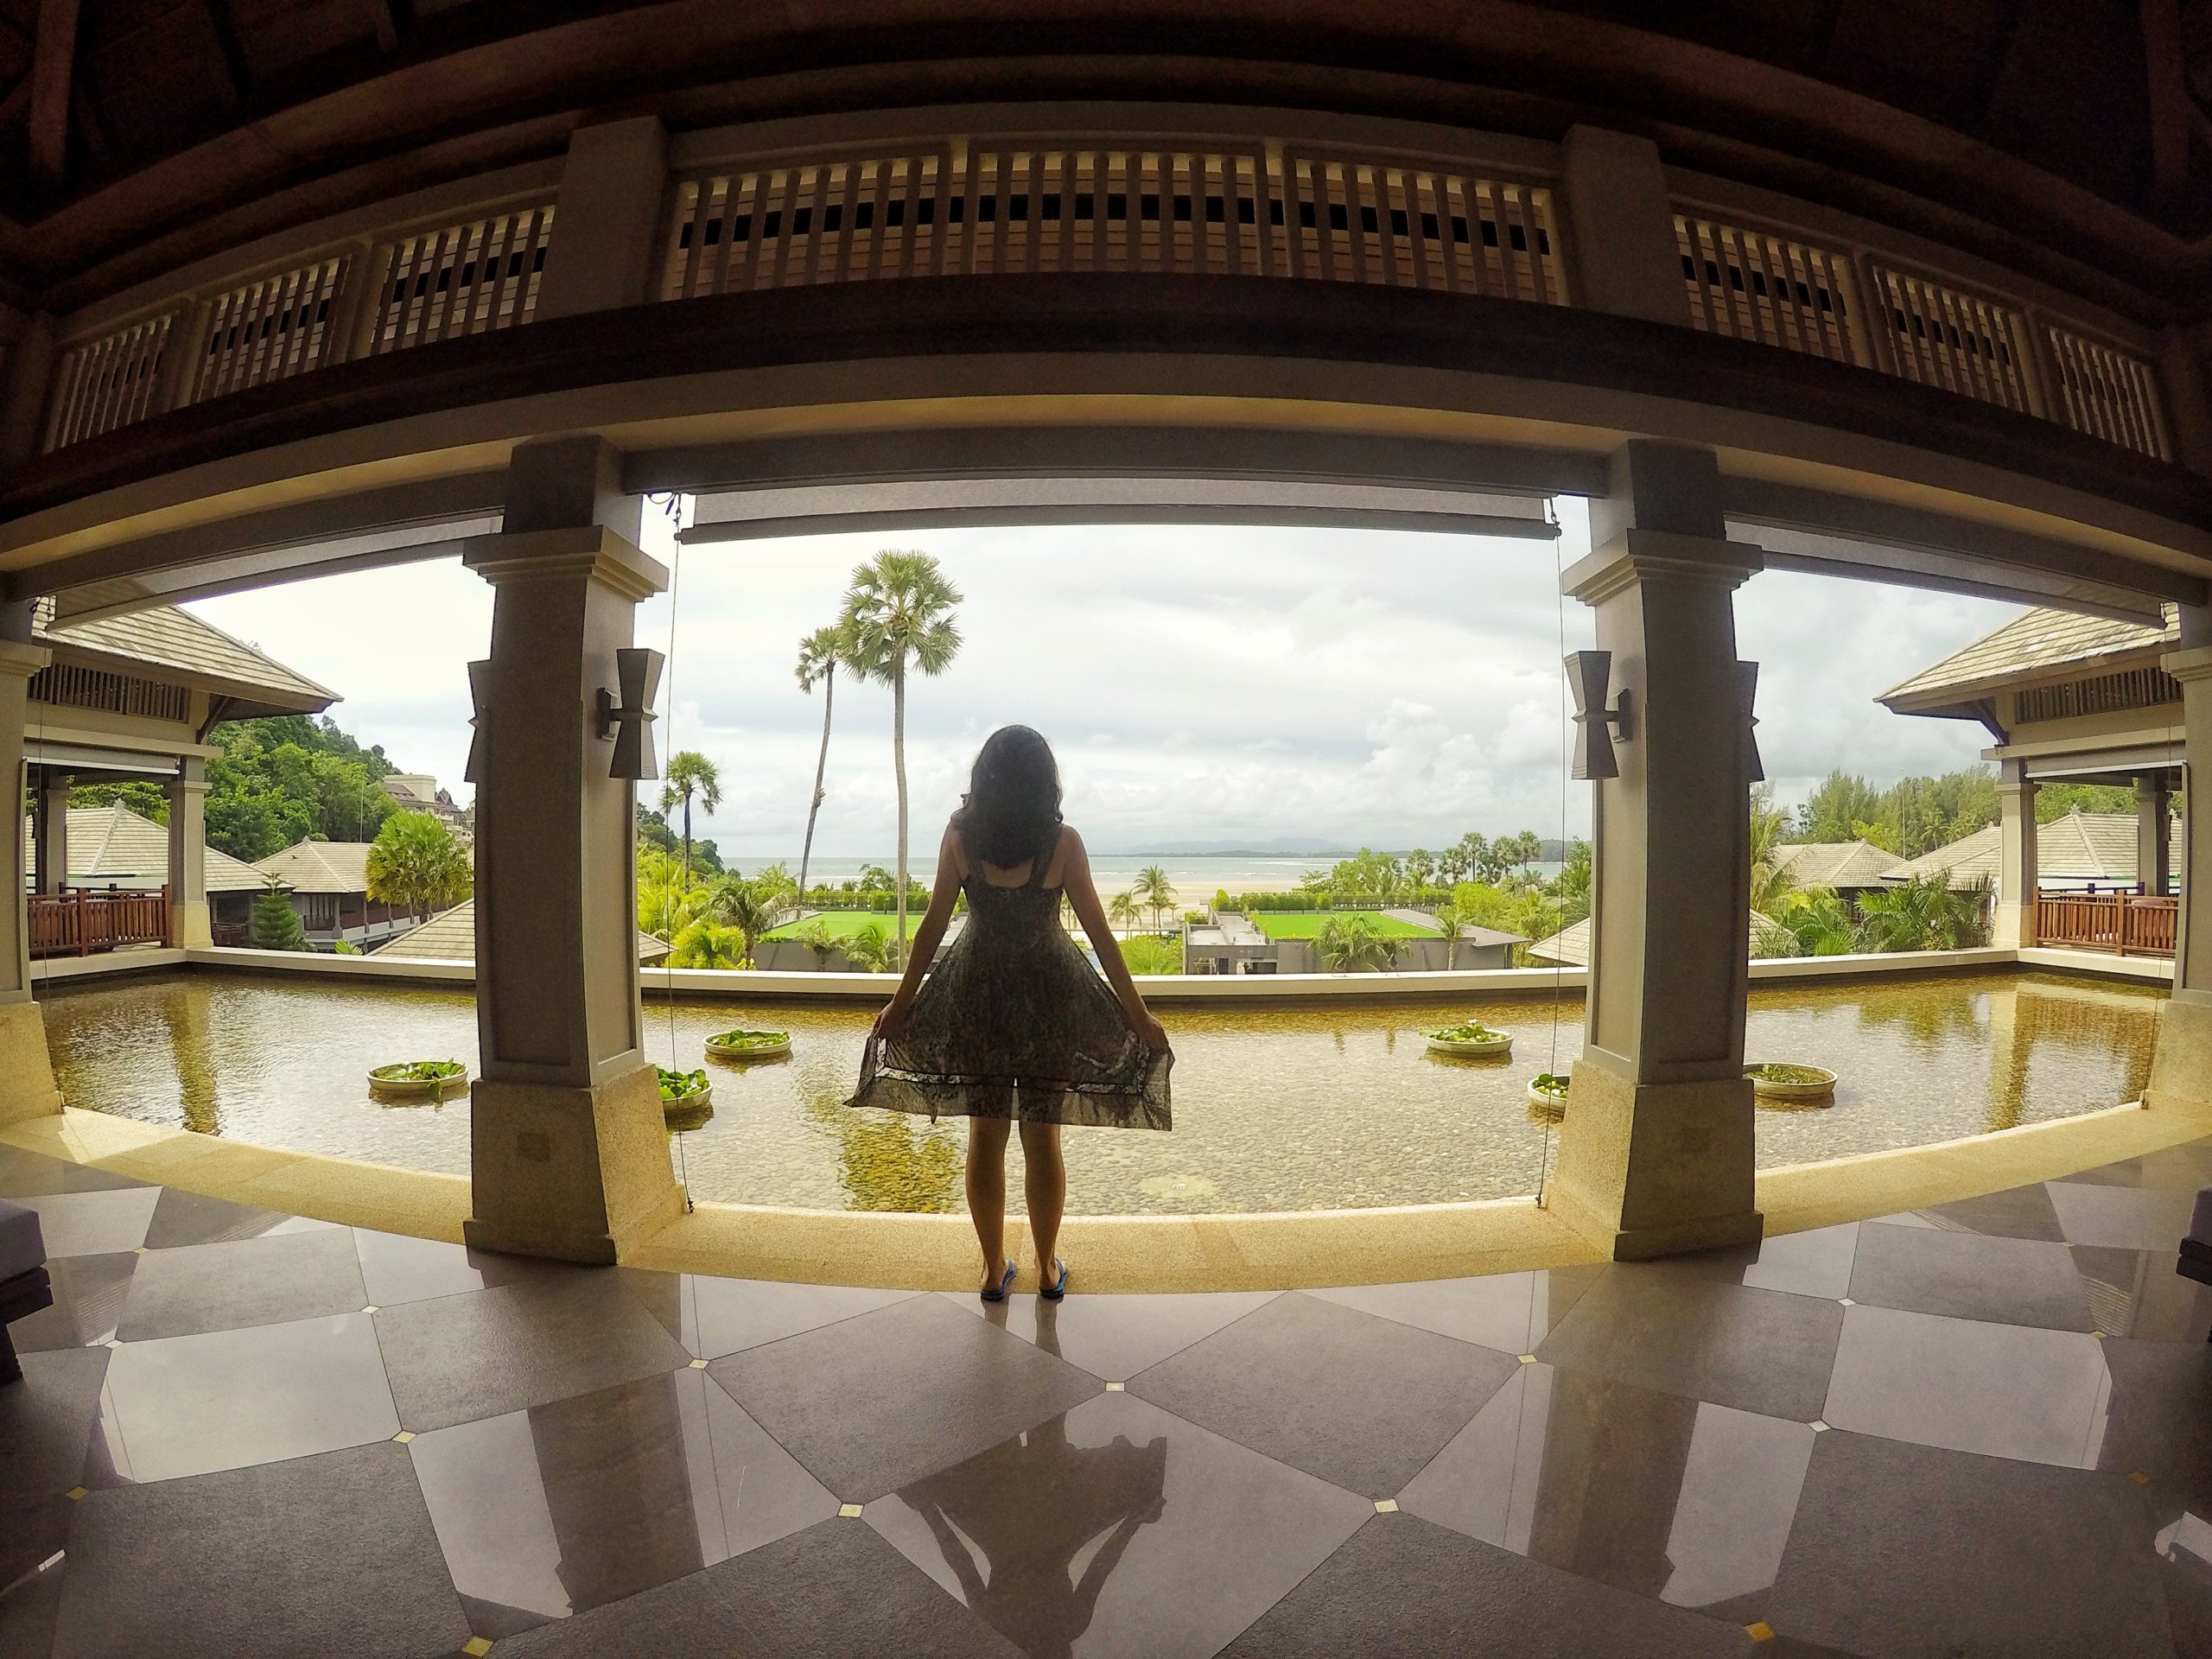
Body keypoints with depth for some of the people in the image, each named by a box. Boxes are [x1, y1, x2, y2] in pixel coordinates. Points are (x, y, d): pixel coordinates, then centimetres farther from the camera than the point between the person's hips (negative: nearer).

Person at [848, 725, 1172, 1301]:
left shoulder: (960, 834, -6)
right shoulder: (1061, 840, -10)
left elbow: (934, 923, -3)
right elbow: (1099, 932, -9)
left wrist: (903, 1001, 7)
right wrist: (1138, 1014, -2)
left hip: (976, 992, 1)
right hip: (1048, 993, -1)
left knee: (985, 1135, 13)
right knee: (1042, 1138, 12)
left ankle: (994, 1269, 27)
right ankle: (1047, 1269, 27)